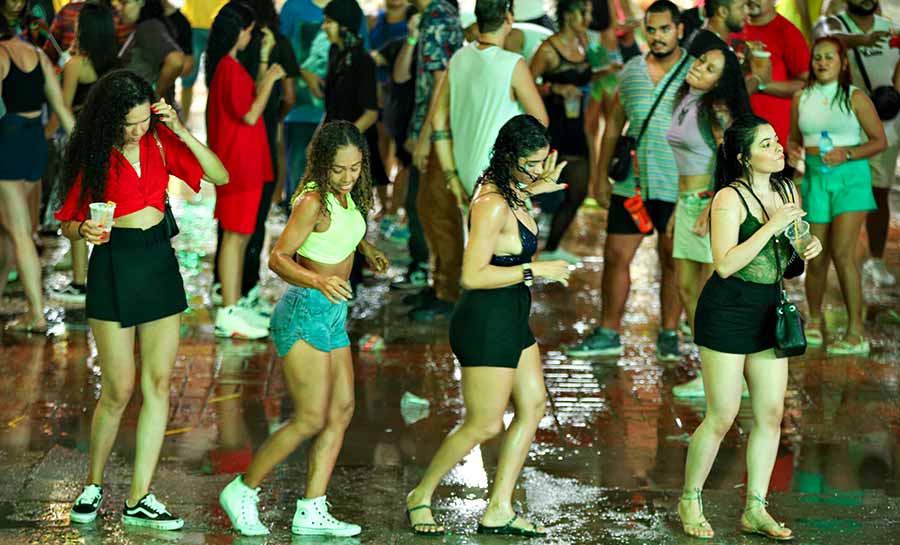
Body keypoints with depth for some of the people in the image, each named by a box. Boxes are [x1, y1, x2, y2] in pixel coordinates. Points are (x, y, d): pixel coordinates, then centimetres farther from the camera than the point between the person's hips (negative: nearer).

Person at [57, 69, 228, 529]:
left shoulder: (159, 141, 1)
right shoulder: (95, 155, -7)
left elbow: (220, 177, -2)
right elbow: (68, 223, -2)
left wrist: (181, 132, -12)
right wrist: (84, 230, -26)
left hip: (160, 261, 4)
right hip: (114, 264, -4)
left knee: (159, 382, 2)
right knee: (119, 389, -2)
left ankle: (139, 498, 7)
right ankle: (93, 484, 20)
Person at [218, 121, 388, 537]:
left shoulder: (347, 195, 6)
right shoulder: (313, 201, -20)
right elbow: (278, 257, -27)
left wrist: (366, 247, 15)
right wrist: (318, 281, -43)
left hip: (332, 315, 9)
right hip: (304, 314, -9)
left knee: (342, 412, 6)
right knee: (311, 419, -10)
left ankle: (311, 513, 10)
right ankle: (242, 492, 5)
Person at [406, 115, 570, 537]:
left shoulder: (507, 190, 7)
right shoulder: (493, 205, -23)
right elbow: (472, 276, -28)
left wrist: (533, 190, 23)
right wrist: (535, 270, -22)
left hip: (510, 319, 10)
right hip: (486, 322, -10)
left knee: (533, 407, 10)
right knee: (485, 424, -1)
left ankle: (498, 510, 14)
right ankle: (420, 497, 17)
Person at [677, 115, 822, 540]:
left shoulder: (786, 191, 7)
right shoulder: (729, 198, -15)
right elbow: (725, 264, -24)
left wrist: (811, 246, -1)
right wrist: (772, 226, -25)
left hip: (769, 313, 7)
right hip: (727, 313, -7)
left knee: (771, 413, 6)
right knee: (721, 417, -2)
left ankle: (755, 510, 16)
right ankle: (689, 502, 17)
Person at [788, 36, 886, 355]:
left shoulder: (855, 98, -2)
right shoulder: (802, 99, 8)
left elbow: (879, 140, -1)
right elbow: (794, 138, 19)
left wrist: (847, 154, -15)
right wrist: (793, 150, -4)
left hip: (850, 177, -3)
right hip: (815, 178, 3)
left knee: (843, 252, -14)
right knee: (817, 256, 4)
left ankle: (856, 332, -9)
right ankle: (815, 320, 27)